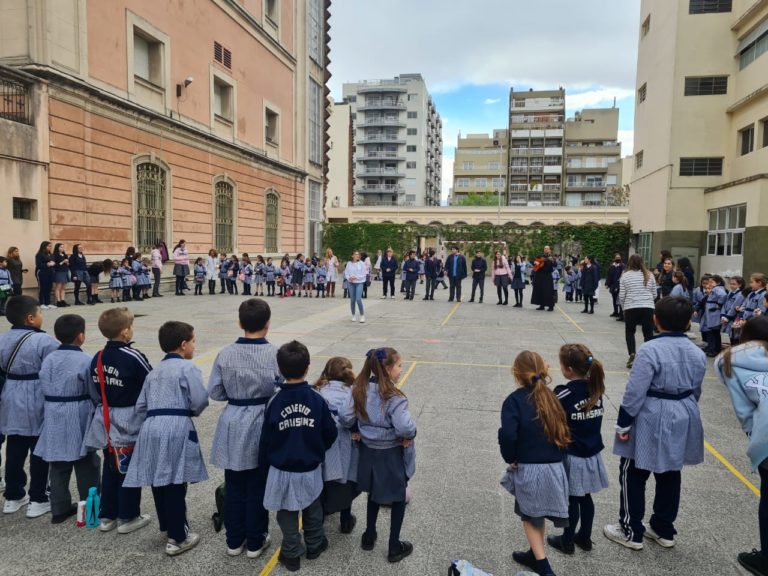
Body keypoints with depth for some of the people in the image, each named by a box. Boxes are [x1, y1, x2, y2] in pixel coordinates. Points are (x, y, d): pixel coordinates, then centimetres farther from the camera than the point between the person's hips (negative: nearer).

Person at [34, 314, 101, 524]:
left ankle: (59, 509, 25)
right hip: (79, 419, -5)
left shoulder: (49, 359, -2)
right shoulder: (86, 361, -16)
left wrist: (56, 405, 16)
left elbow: (44, 389, 2)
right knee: (86, 467, 9)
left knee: (58, 466, 16)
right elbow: (96, 394, -11)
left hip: (55, 419, 5)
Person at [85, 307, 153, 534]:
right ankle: (127, 517, 16)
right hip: (130, 420, -6)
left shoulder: (97, 359, 1)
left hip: (106, 420, 7)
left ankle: (107, 516, 27)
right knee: (130, 469, 6)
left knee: (110, 468, 18)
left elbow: (95, 391, 9)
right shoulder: (133, 357, -20)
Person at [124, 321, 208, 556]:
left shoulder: (154, 372, 18)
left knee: (159, 481, 18)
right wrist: (191, 411, 10)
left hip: (152, 427, 7)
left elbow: (141, 406, 17)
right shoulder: (187, 368, -5)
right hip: (176, 429, -7)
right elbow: (200, 400, -11)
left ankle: (167, 527, 36)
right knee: (175, 485, 1)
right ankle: (177, 538, 11)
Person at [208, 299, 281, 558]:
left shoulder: (226, 353, -8)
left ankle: (234, 540, 31)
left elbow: (215, 392, -2)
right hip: (262, 425, -2)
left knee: (234, 486, 18)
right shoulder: (276, 354, -15)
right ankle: (255, 542, 27)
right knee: (257, 487, 14)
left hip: (233, 424, 2)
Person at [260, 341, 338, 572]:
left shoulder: (274, 402, -16)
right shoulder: (317, 399, -15)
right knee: (312, 509, 23)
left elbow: (266, 440, -6)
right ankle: (314, 545, 39)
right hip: (311, 468, 1)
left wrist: (264, 464, 11)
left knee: (287, 514, 16)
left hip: (282, 470, -1)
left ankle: (292, 555, 28)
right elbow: (330, 434, -5)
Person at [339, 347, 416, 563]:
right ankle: (394, 547, 27)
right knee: (398, 499, 17)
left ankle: (369, 536, 41)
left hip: (369, 451, 5)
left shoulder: (361, 390, -9)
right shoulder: (393, 397, -27)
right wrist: (409, 435, -16)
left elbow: (344, 418, -9)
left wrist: (363, 426, 6)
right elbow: (406, 427, -37)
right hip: (391, 454, -5)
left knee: (374, 493, 26)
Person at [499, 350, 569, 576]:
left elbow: (507, 435, -26)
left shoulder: (515, 400, -14)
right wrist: (557, 457, 11)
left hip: (529, 469, -5)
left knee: (530, 517, 16)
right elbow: (564, 432, 4)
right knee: (538, 514, 25)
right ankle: (535, 555, 42)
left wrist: (510, 458, -10)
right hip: (554, 468, 5)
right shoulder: (551, 397, 2)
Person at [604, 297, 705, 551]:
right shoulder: (697, 353, 1)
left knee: (633, 475, 9)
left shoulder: (651, 350, -21)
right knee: (670, 475, 19)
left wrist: (623, 423, -12)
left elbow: (635, 391, -21)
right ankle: (664, 530, 33)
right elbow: (695, 391, 12)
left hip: (651, 422, -7)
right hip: (682, 420, 7)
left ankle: (631, 532, 19)